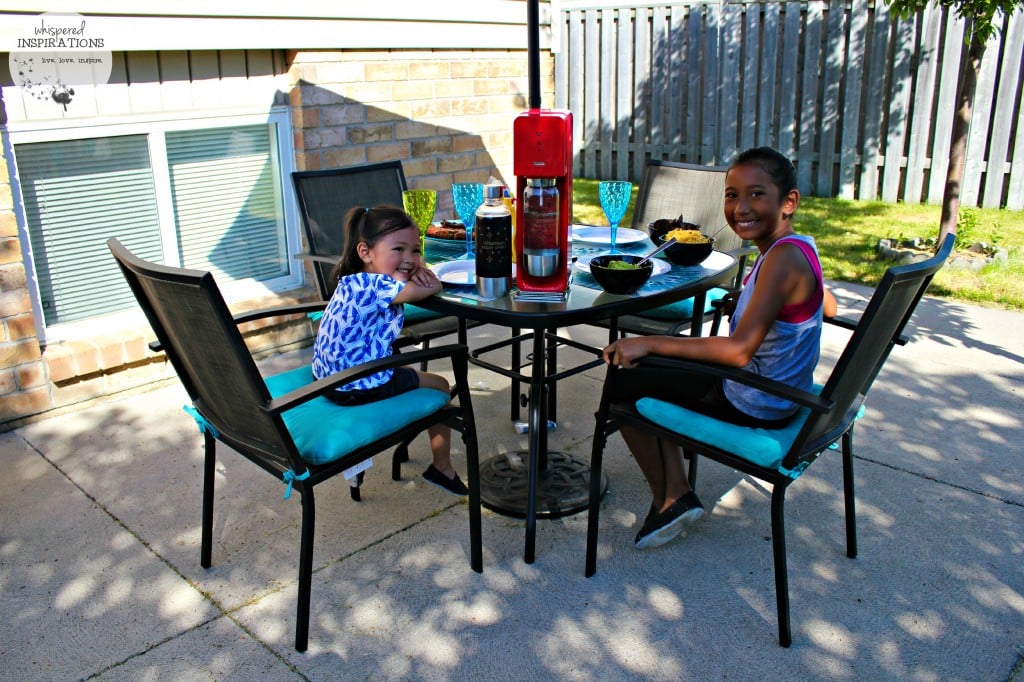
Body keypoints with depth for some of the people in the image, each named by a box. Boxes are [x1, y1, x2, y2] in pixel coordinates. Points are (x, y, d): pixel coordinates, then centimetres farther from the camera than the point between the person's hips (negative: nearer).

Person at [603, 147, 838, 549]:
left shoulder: (784, 256, -27)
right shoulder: (796, 248, 1)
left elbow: (739, 350, -34)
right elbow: (829, 308, 19)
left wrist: (649, 343, -31)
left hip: (754, 407, -10)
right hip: (778, 394, 10)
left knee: (623, 384, -1)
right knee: (653, 369, 22)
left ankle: (667, 499, 15)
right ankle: (677, 495, 19)